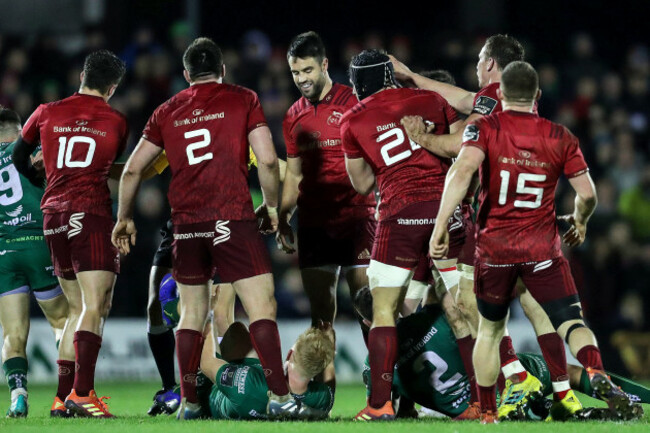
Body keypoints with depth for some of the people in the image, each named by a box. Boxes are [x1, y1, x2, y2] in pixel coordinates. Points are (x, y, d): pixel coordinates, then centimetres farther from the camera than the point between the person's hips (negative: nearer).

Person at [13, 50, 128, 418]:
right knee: (96, 308, -10)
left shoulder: (47, 114, 9)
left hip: (53, 213, 5)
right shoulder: (116, 122, 3)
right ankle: (82, 391, -23)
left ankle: (64, 392, 14)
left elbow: (20, 158, 22)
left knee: (77, 309, 15)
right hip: (92, 215, -5)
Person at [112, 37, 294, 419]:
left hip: (186, 223, 4)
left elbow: (133, 169, 16)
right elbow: (267, 160, -5)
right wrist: (271, 206, 10)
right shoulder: (244, 100, 4)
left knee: (192, 313, 13)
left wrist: (125, 218, 28)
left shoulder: (168, 112, 13)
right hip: (232, 218, -4)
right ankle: (280, 395, -11)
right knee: (262, 306, -3)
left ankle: (188, 401, 10)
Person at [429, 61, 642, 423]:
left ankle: (487, 413, 21)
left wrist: (441, 225, -23)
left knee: (491, 329, 18)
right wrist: (580, 222, 23)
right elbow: (587, 194, 1)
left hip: (494, 247, 0)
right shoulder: (560, 138, 2)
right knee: (572, 323, -3)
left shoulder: (485, 128, -4)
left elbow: (463, 171, -22)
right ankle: (596, 373, -33)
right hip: (543, 249, 0)